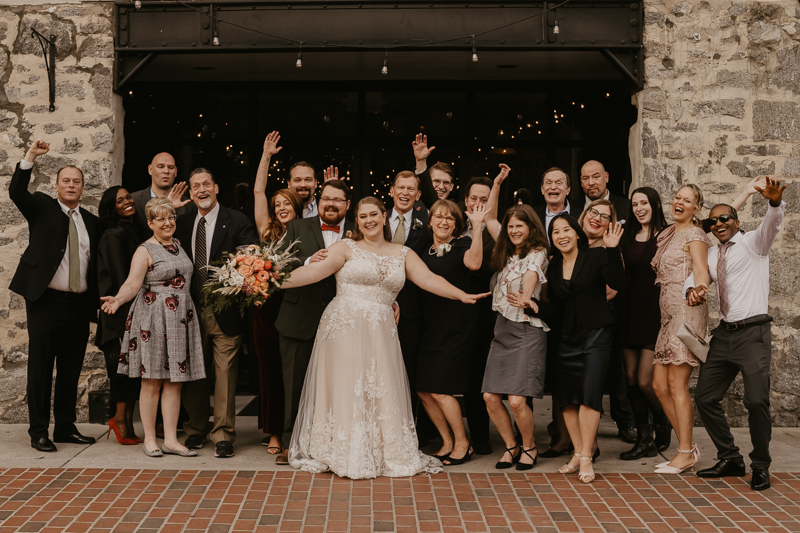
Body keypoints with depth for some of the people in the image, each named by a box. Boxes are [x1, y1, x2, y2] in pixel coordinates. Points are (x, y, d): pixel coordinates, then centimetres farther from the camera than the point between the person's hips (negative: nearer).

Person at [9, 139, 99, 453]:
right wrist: (30, 157, -26)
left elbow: (95, 264, 15)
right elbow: (16, 192, -15)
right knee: (40, 369, 1)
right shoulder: (42, 207, 4)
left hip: (79, 306, 4)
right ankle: (38, 431, 8)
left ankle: (65, 427, 21)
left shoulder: (91, 222, 14)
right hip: (46, 301, -4)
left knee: (71, 370, 11)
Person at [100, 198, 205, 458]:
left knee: (174, 381, 5)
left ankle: (171, 439, 8)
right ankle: (149, 439, 8)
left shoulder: (179, 245, 14)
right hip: (153, 319, -6)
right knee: (152, 381, -1)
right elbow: (133, 283, -18)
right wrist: (117, 299, -36)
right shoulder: (145, 251, -6)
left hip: (180, 319, 6)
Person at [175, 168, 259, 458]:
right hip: (192, 311, 4)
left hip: (225, 312, -4)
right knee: (194, 372, 12)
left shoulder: (236, 222, -3)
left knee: (225, 373, -1)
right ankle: (196, 429, 27)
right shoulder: (183, 223, 11)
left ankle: (223, 435, 8)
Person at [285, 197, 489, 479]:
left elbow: (429, 279, 4)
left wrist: (462, 295, -9)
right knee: (345, 389, 0)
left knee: (381, 391, 2)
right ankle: (343, 453, 12)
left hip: (380, 333, 3)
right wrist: (277, 281, -19)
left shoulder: (403, 254, 13)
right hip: (344, 326, -2)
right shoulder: (346, 248, 4)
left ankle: (388, 453, 12)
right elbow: (317, 270, -7)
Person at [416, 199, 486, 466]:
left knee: (439, 390, -8)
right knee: (422, 389, 4)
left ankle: (462, 444, 10)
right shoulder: (425, 253, 14)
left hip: (454, 328, -6)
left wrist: (477, 226, -28)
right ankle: (448, 442, 19)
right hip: (430, 329, 6)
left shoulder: (462, 245, -3)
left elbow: (474, 262, -26)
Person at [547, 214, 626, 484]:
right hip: (567, 337, 5)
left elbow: (617, 283, -19)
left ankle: (586, 458, -6)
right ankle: (578, 453, 15)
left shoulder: (596, 257, -4)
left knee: (589, 394, -12)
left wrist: (612, 250, -26)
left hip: (595, 333, -5)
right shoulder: (553, 267, 10)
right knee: (567, 397, 4)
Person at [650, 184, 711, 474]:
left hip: (687, 313, -8)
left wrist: (698, 290, -39)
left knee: (676, 384, -8)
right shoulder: (667, 234, 20)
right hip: (668, 315, 8)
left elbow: (701, 271, -18)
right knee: (659, 385, 5)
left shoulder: (694, 235, -4)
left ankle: (685, 453, 0)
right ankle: (688, 447, 15)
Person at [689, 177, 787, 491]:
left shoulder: (753, 243, 0)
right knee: (705, 397, 6)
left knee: (757, 400, -17)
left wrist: (775, 202, -41)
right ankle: (730, 459, 22)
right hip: (724, 334, 7)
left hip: (753, 332, -6)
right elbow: (697, 275, 16)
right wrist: (692, 290, -10)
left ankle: (761, 466, 3)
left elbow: (772, 223, -18)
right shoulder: (712, 255, 17)